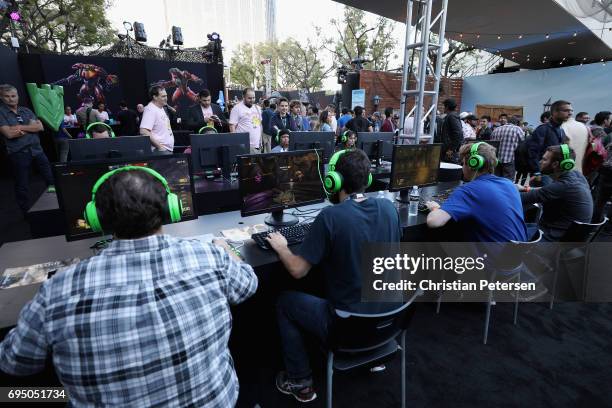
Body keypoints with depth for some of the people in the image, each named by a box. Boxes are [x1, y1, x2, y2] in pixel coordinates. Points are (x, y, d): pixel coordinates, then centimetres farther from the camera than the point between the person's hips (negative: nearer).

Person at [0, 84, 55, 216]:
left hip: (36, 149, 4)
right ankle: (27, 213, 17)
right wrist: (30, 127, -6)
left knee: (50, 174, 11)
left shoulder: (26, 111, 10)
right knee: (22, 185, 6)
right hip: (18, 153, -4)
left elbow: (40, 127, 0)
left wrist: (20, 127, -12)